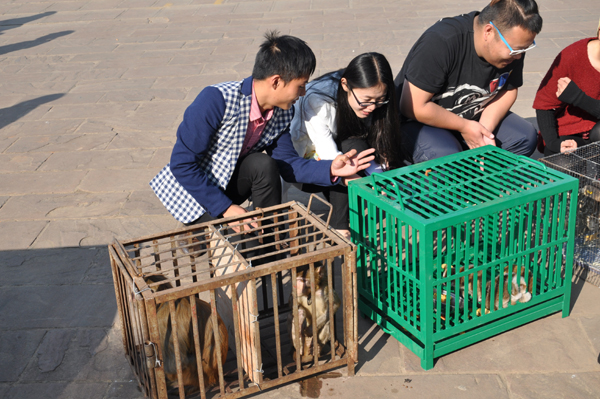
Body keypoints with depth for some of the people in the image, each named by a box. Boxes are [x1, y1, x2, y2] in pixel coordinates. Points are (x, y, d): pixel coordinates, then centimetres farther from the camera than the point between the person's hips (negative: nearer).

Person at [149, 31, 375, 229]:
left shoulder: (283, 112, -10)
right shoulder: (217, 100, -31)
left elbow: (286, 163, -4)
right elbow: (182, 164, -28)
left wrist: (330, 170, -21)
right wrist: (225, 208, -28)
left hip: (228, 181, 6)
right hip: (191, 190, -6)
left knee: (263, 165, -23)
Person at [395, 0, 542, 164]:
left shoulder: (514, 45, -11)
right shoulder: (440, 42, -31)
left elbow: (508, 90, 3)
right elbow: (413, 107, -29)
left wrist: (485, 129, -15)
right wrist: (464, 127, -22)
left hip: (473, 117, 7)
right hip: (417, 120, -6)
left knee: (526, 137, -11)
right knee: (444, 156, -36)